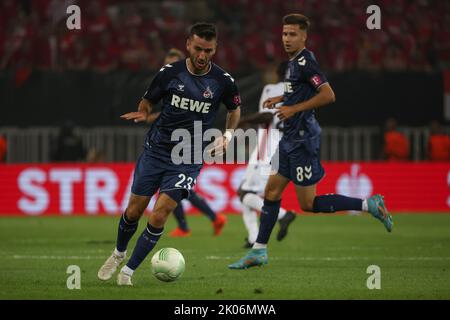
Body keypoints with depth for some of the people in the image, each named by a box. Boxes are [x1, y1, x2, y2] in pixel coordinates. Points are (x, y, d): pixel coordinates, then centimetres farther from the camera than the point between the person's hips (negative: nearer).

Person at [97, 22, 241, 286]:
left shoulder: (223, 81, -7)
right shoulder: (170, 73, -6)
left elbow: (235, 109, 13)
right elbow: (148, 102, 7)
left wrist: (228, 136, -1)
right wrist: (142, 114, -16)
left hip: (189, 159, -1)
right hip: (156, 150, 1)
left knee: (159, 216, -14)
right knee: (134, 211, 6)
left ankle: (128, 271, 2)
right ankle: (119, 254, 37)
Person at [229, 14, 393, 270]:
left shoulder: (305, 62, -16)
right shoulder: (294, 61, 14)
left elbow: (328, 95, -24)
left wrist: (294, 109, -21)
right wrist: (281, 99, 19)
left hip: (303, 139, -10)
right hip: (291, 139, 10)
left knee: (309, 204, -5)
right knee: (272, 193, 10)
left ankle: (369, 205, 1)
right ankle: (259, 252, 15)